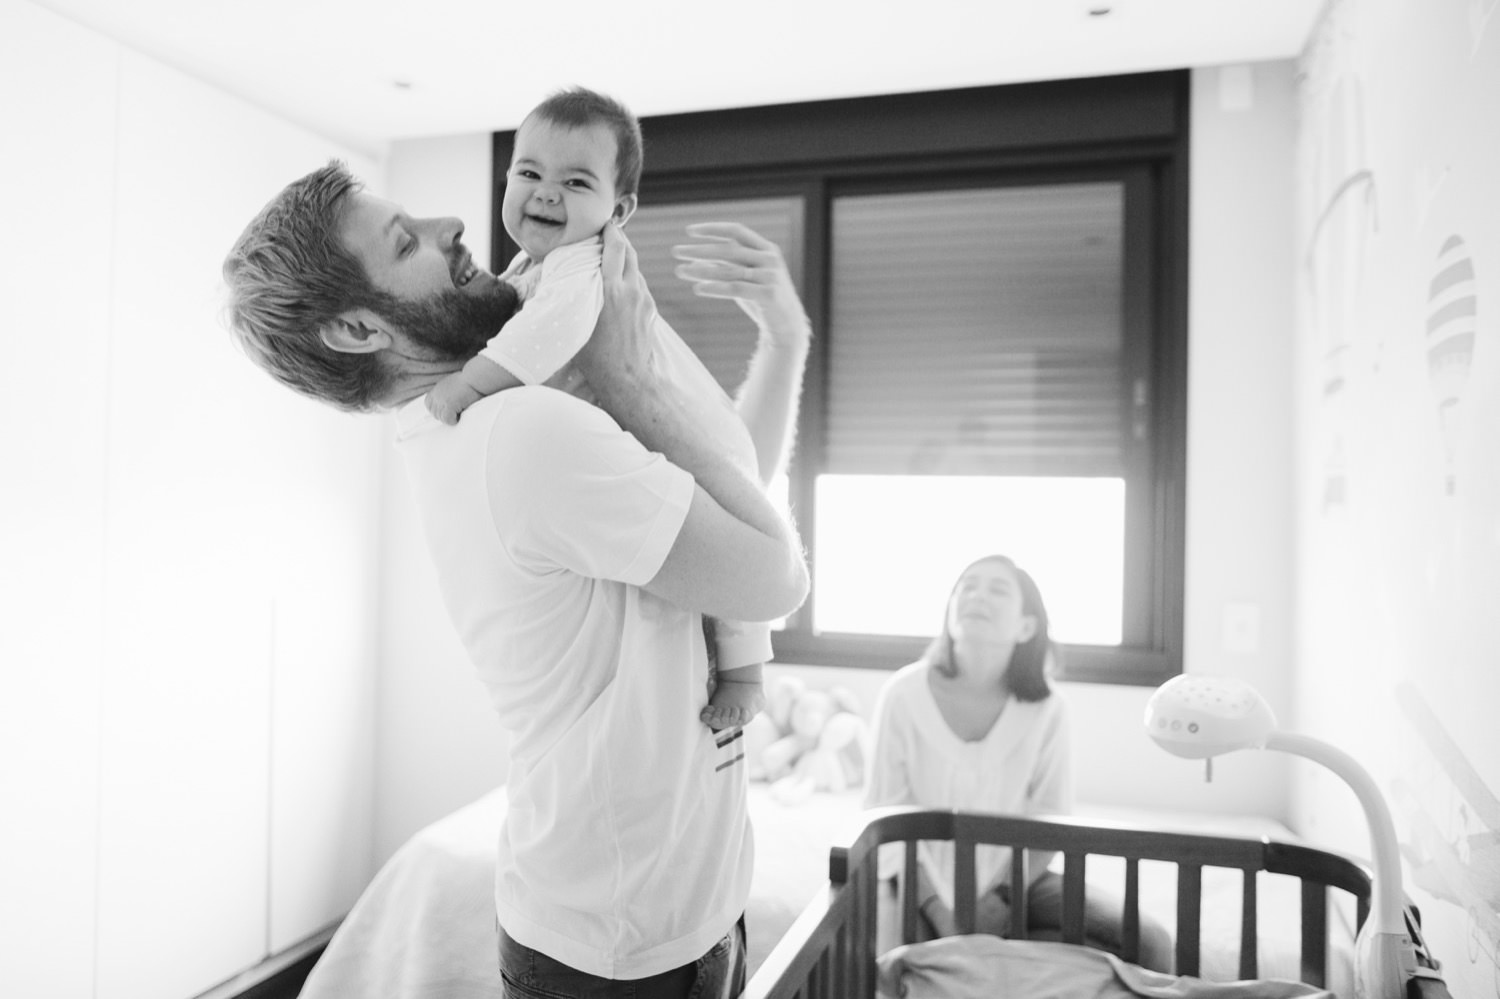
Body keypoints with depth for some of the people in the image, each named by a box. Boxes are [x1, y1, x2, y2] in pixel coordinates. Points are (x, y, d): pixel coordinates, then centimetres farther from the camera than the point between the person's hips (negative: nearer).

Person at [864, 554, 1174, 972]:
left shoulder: (1045, 708, -11)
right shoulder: (904, 693, -15)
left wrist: (1000, 898, -13)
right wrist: (938, 911, -18)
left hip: (1012, 878, 3)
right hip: (924, 882, -3)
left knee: (1150, 945, -15)